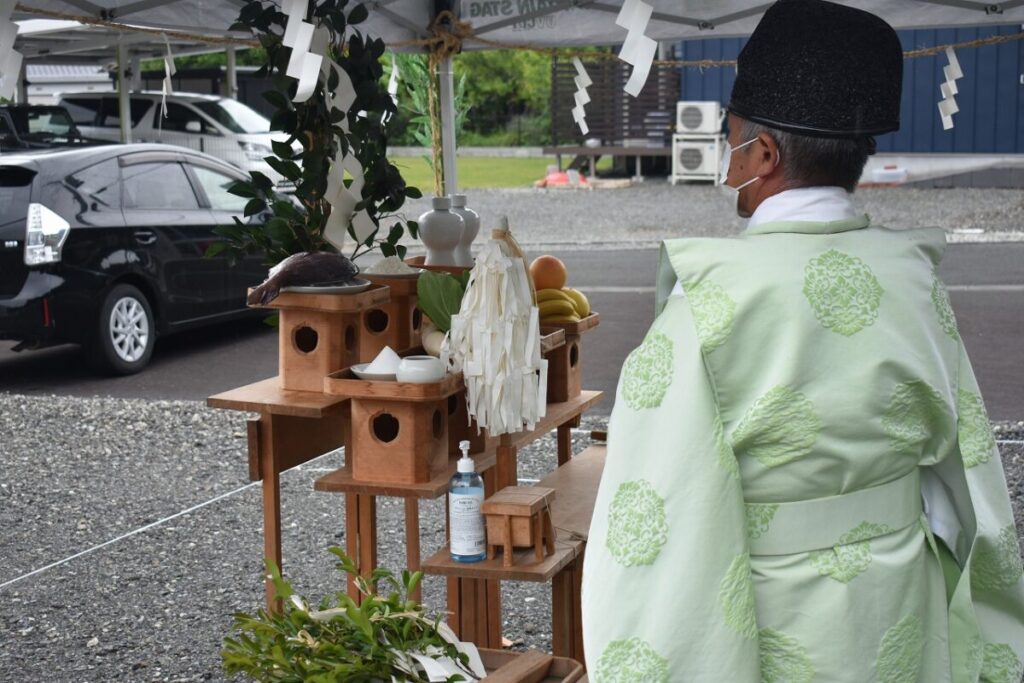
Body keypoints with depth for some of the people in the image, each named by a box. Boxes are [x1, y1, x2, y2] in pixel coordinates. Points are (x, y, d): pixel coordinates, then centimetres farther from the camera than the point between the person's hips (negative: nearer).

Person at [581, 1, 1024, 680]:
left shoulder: (710, 301, -22)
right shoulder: (913, 277, -6)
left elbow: (657, 518, -22)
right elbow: (968, 474, 3)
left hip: (765, 624, -4)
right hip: (898, 624, 5)